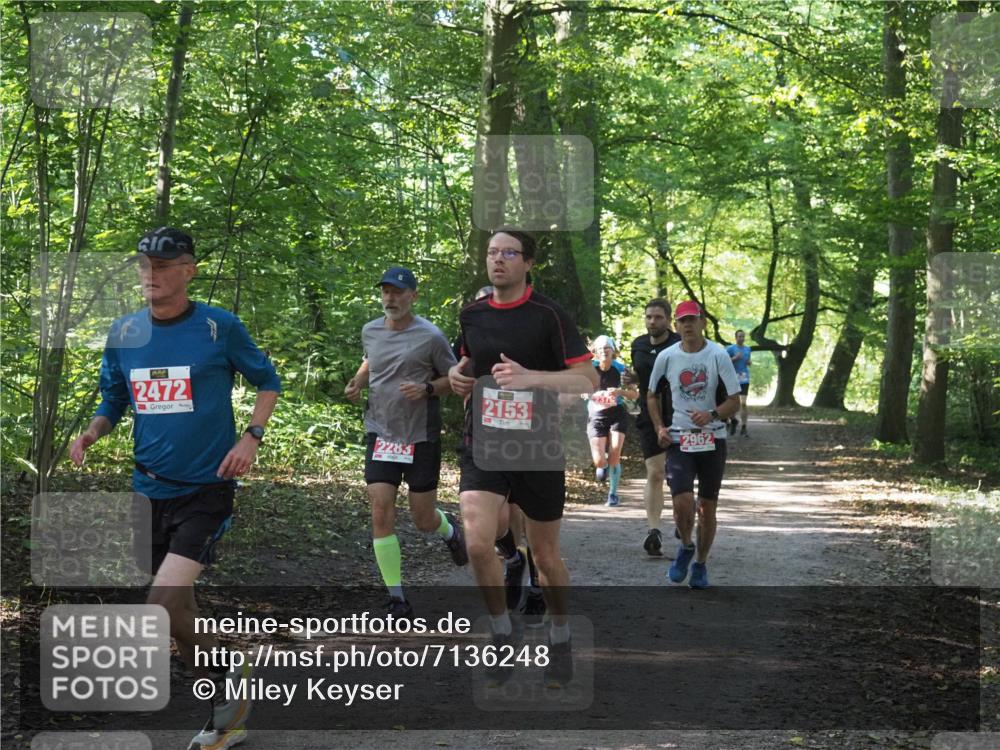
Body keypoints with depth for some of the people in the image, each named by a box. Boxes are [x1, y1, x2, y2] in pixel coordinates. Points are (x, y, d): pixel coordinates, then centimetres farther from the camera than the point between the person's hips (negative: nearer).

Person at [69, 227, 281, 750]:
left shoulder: (219, 327, -7)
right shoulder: (124, 332, 4)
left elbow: (267, 381, 5)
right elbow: (112, 402, 15)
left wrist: (251, 437, -10)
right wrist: (91, 433, -6)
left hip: (206, 490, -5)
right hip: (151, 490, 5)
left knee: (164, 605, -19)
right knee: (180, 611, 10)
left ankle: (226, 682, 7)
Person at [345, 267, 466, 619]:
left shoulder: (430, 336, -10)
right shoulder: (370, 331, 4)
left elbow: (454, 379, -1)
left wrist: (426, 389, -19)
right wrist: (358, 381, 5)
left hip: (421, 438, -3)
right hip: (380, 434, 3)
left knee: (423, 520, 5)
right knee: (381, 514, -10)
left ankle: (449, 529, 45)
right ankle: (397, 600, -3)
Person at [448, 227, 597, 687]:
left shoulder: (548, 314, -8)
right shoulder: (471, 315, 7)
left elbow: (588, 379, -12)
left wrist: (529, 377, -26)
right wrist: (457, 375, 3)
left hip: (538, 449, -3)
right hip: (483, 446, 3)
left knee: (545, 555, 8)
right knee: (477, 542, -17)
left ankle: (560, 641, 32)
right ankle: (502, 632, 6)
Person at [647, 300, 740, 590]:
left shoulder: (718, 355, -6)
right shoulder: (666, 357, 0)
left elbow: (734, 401, -4)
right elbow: (652, 395, 15)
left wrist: (713, 415, -23)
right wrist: (659, 427, 0)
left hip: (712, 440, 0)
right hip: (679, 440, 0)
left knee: (707, 506, 6)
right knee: (682, 503, -16)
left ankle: (701, 564, 25)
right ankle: (686, 547, 15)